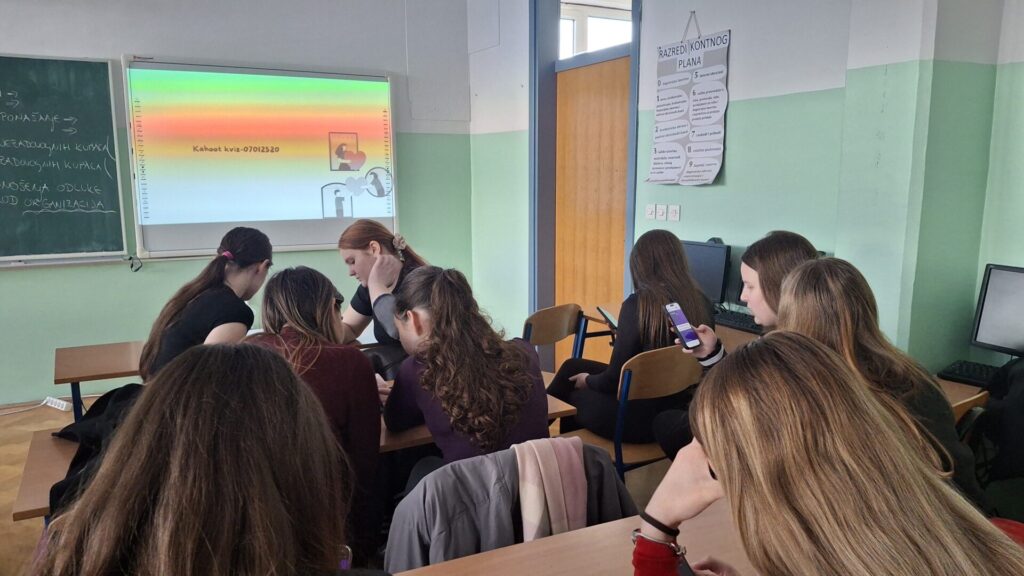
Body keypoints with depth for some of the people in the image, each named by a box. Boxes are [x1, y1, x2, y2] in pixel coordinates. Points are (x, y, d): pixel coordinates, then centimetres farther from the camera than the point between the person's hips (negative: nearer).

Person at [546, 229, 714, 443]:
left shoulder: (638, 304, -22)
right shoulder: (701, 303, -4)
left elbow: (615, 379, -17)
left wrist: (588, 381, 5)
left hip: (638, 417, -6)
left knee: (574, 397, 25)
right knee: (573, 367, 23)